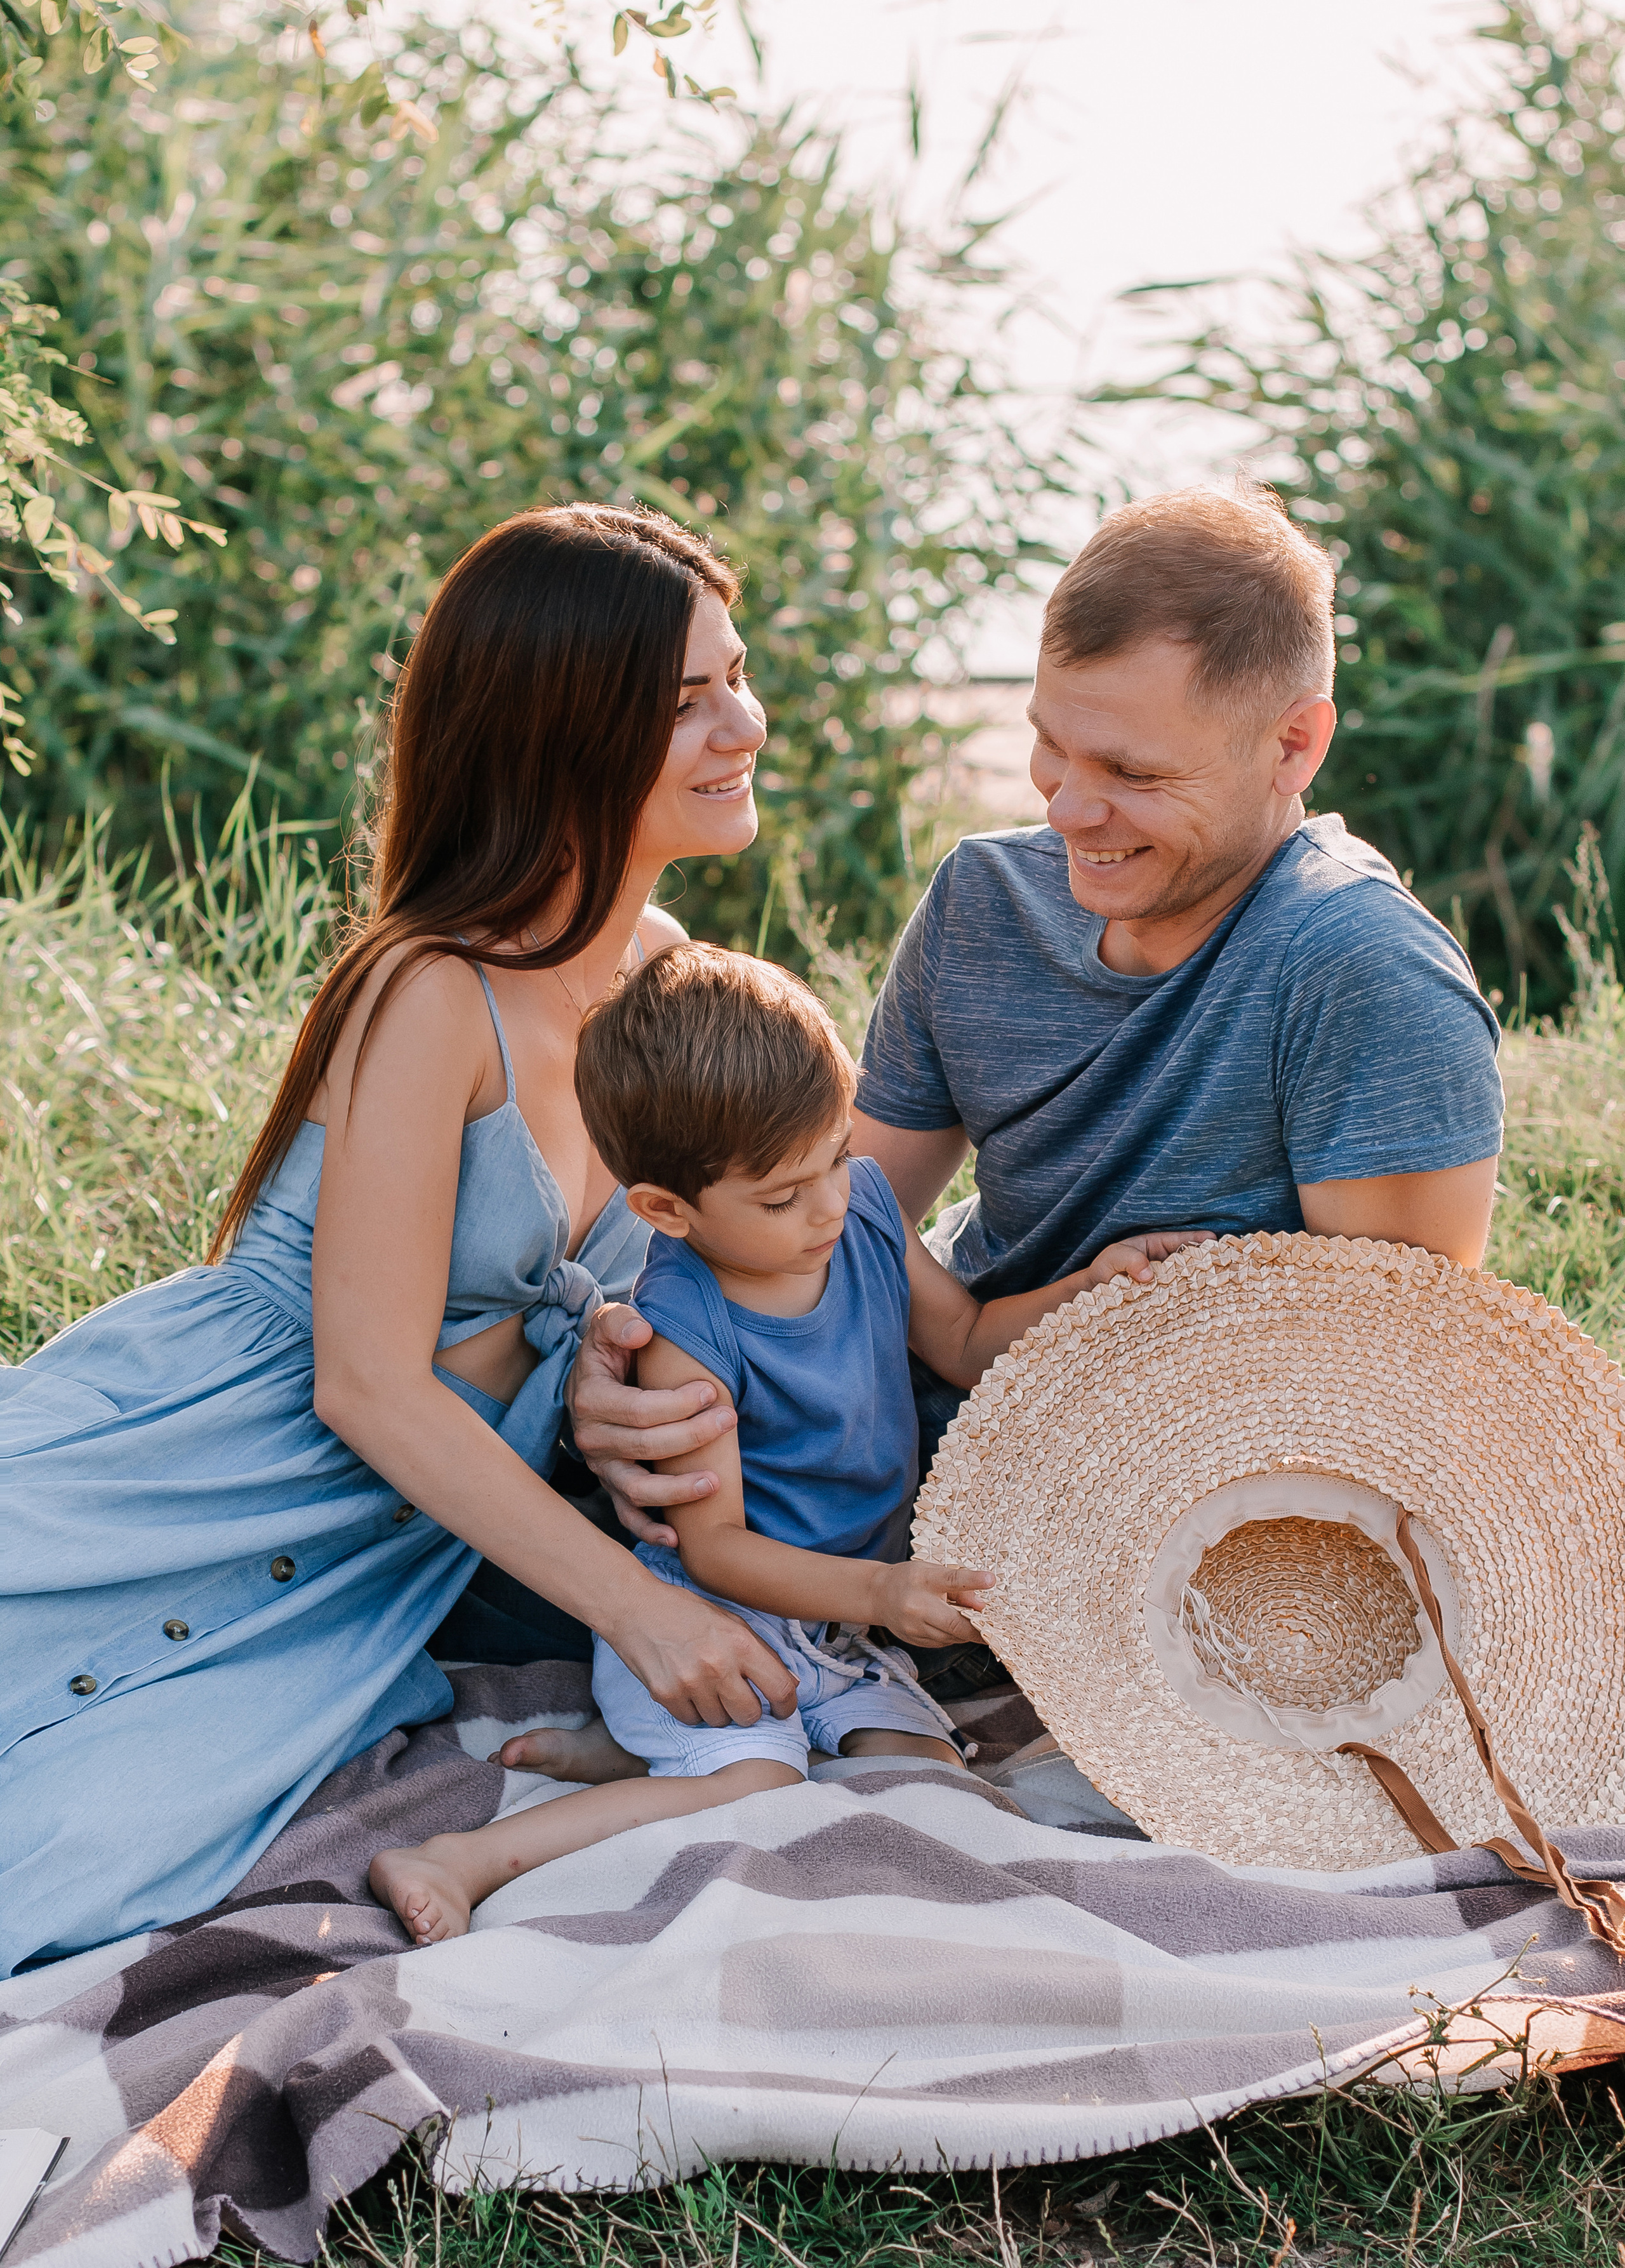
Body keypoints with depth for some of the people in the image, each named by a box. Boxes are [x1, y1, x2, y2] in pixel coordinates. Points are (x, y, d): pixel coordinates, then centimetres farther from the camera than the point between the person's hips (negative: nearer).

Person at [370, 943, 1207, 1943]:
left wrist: (1084, 1288, -4)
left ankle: (615, 1753, -3)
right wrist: (877, 1591, -32)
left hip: (838, 1625, 8)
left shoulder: (866, 1205, -4)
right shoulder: (687, 1335, -24)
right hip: (712, 1614, -7)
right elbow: (715, 1545, -21)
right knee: (755, 1795, -28)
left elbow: (967, 1343, 12)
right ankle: (466, 1861, -20)